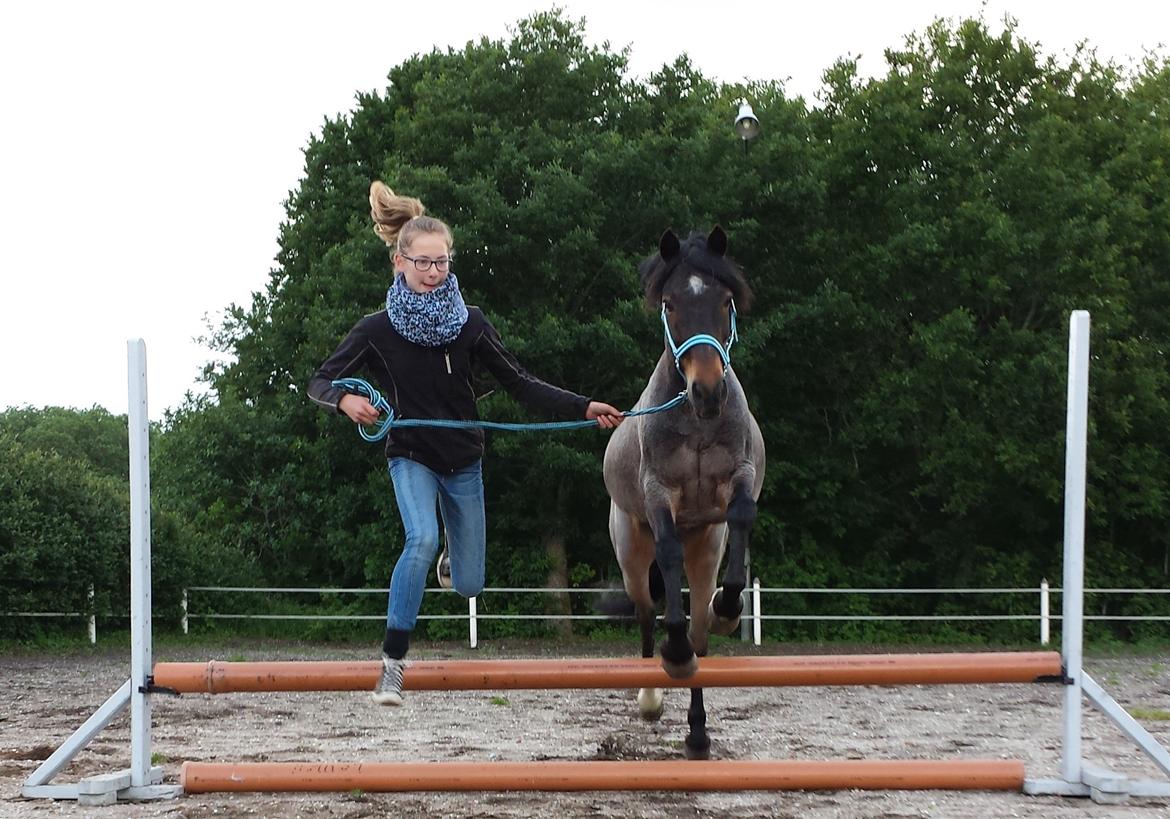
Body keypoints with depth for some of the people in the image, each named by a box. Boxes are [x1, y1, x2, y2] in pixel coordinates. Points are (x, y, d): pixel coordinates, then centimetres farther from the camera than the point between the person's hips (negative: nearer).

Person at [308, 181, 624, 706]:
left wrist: (585, 408, -14)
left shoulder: (469, 324, -8)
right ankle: (392, 664, -27)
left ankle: (451, 557, 49)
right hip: (411, 457, -3)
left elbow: (520, 385, -5)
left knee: (469, 585, 9)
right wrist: (345, 400, -29)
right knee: (422, 540, -32)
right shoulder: (378, 331, -11)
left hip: (463, 460, 3)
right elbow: (320, 382, -6)